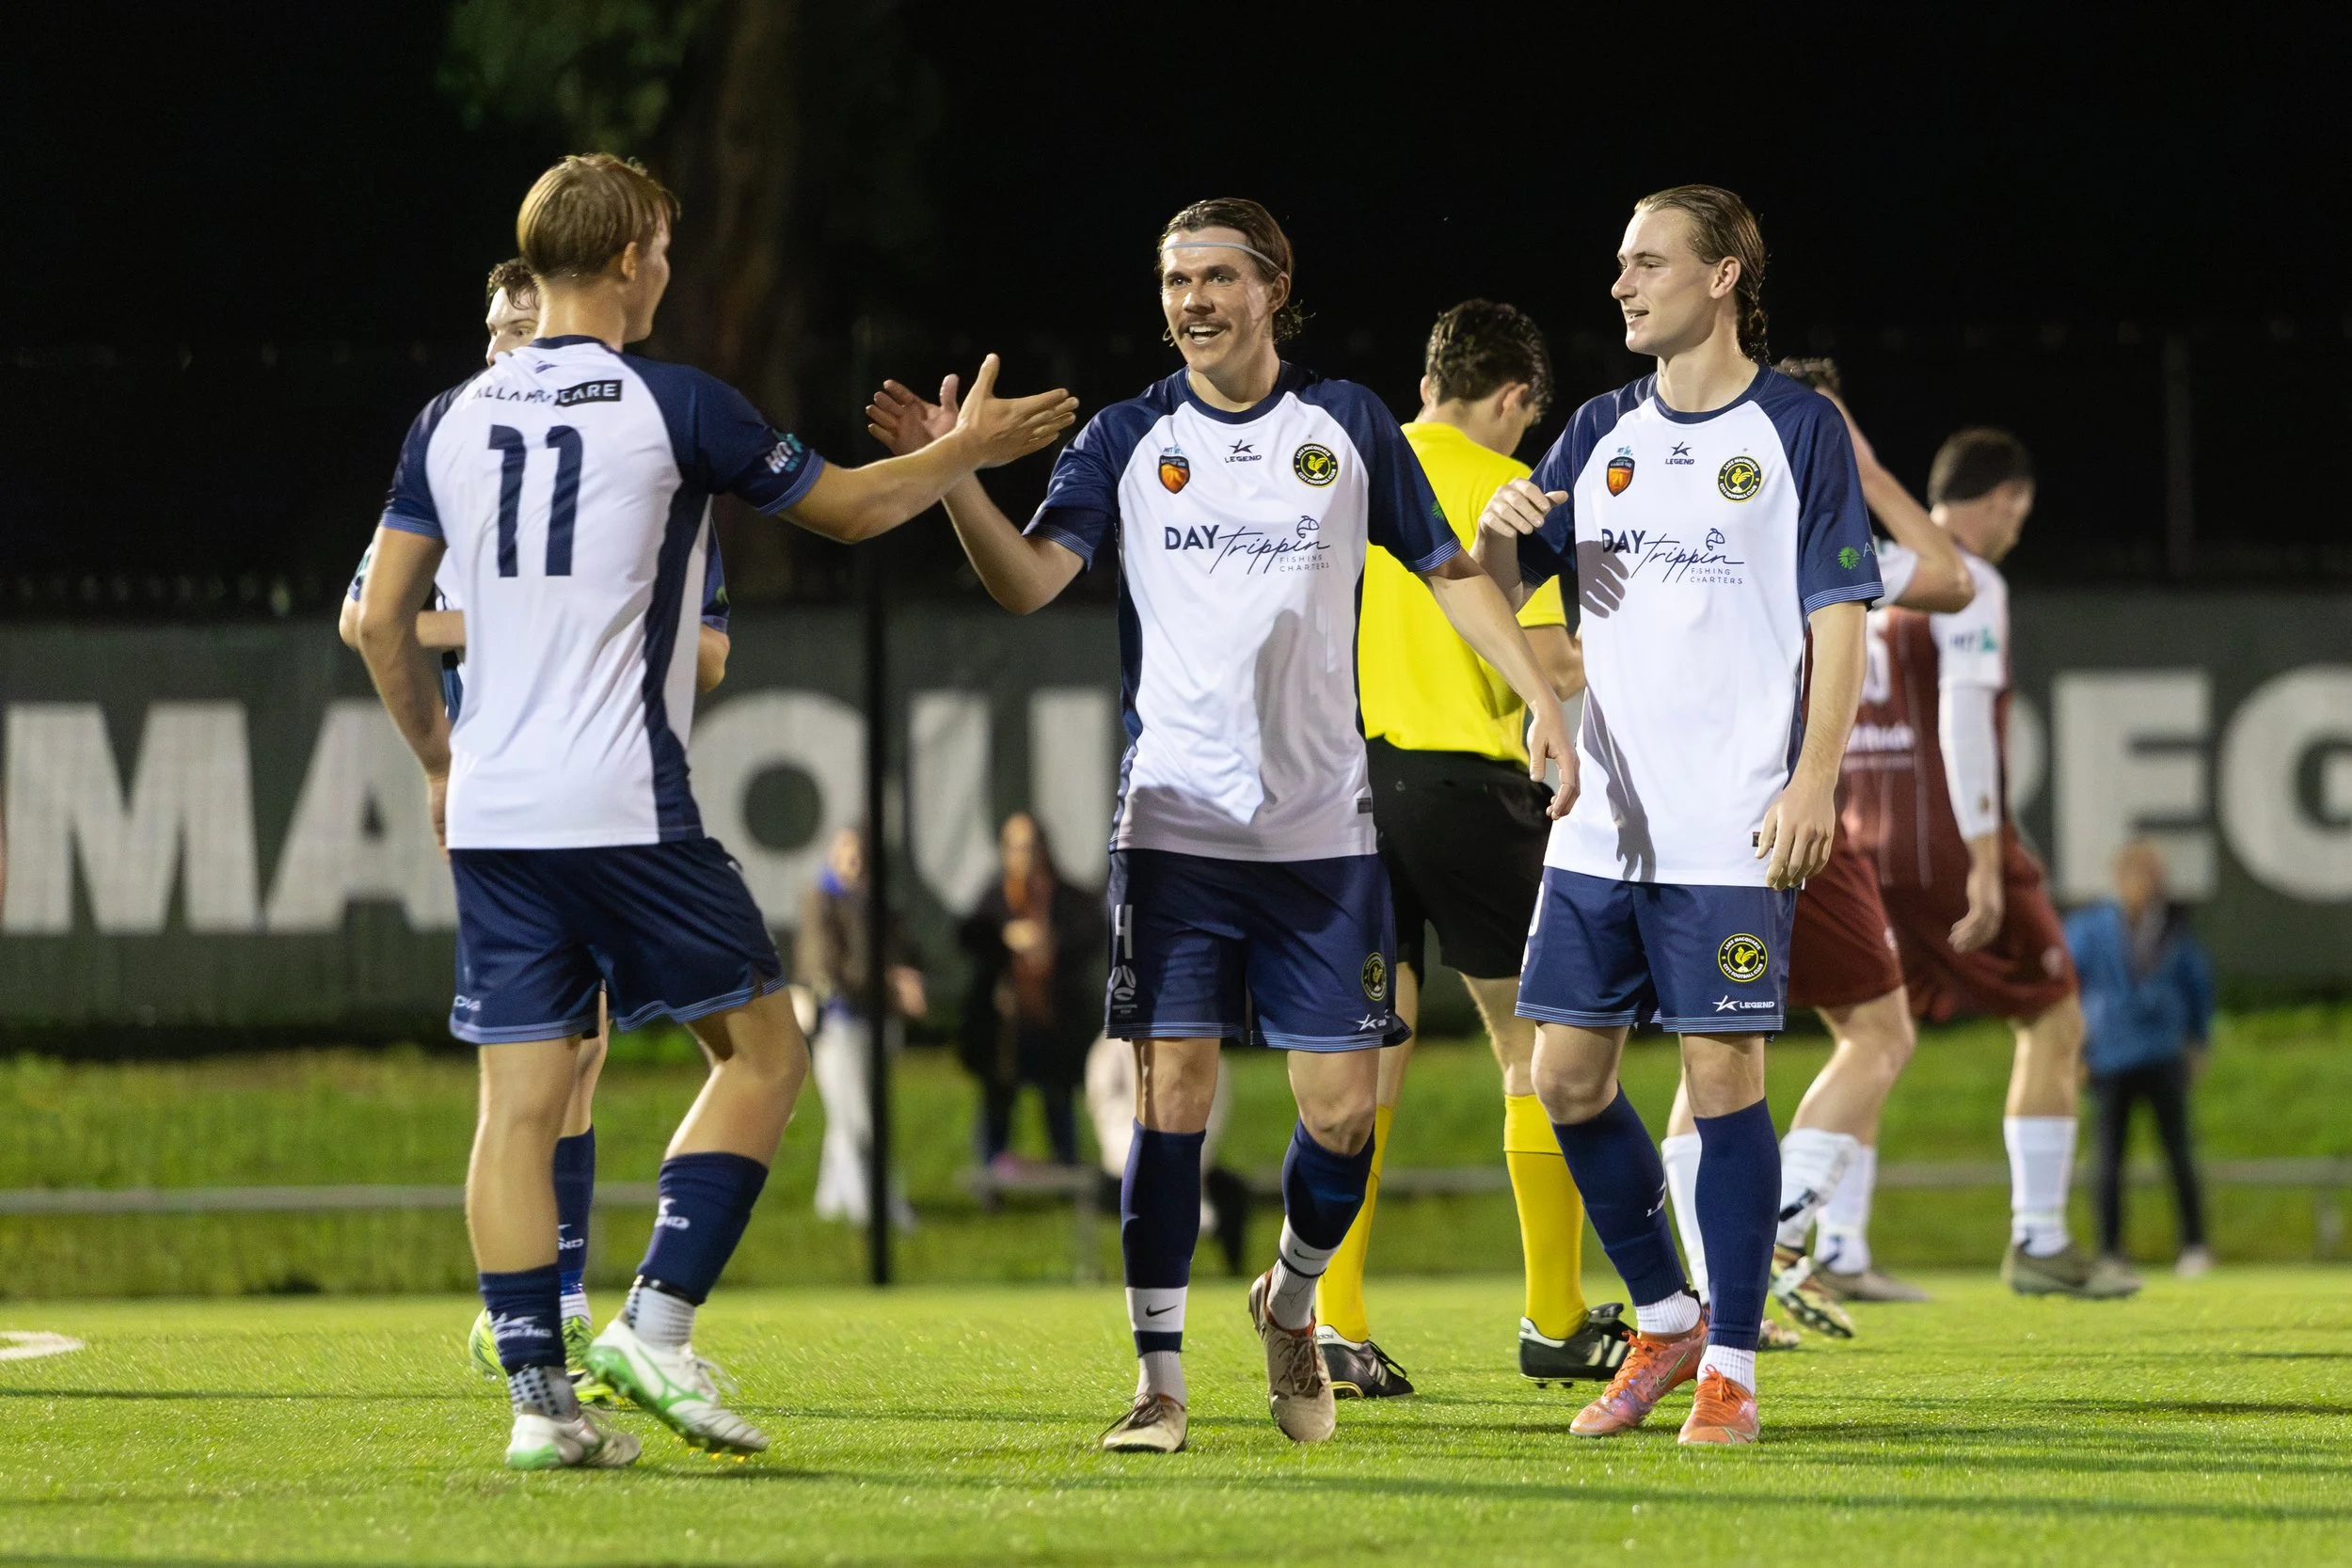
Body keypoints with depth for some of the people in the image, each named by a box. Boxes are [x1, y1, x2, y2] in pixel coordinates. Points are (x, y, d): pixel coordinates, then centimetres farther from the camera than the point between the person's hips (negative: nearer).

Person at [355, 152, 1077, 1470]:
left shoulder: (451, 419, 8)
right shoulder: (672, 405, -5)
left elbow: (383, 618, 11)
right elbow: (848, 508, 7)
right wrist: (968, 449, 24)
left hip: (492, 817, 5)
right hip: (625, 808, -5)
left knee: (521, 1102, 4)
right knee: (764, 1052, 8)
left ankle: (540, 1396, -1)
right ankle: (659, 1323, -4)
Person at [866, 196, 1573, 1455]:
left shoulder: (1347, 425, 5)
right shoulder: (1129, 439, 3)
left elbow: (1448, 570, 12)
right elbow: (1032, 580, -8)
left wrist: (1540, 698, 4)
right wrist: (954, 478, -24)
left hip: (1323, 826, 1)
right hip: (1176, 822, -1)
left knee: (1342, 1109, -2)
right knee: (1172, 1093, -7)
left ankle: (1291, 1304, 27)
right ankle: (1159, 1379, 1)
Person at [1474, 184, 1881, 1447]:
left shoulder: (1797, 431, -2)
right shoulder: (1602, 435, 12)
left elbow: (1839, 621, -4)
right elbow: (1504, 590, 15)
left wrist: (1813, 781, -14)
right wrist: (1497, 531, -9)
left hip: (1731, 831, -6)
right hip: (1602, 822, 6)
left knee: (1723, 1079, -5)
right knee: (1568, 1078, 4)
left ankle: (1730, 1369, 2)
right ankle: (1665, 1321, 21)